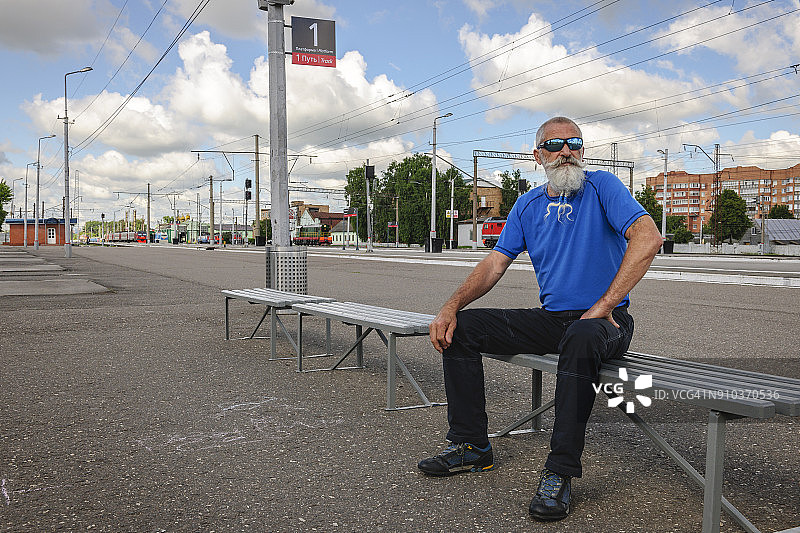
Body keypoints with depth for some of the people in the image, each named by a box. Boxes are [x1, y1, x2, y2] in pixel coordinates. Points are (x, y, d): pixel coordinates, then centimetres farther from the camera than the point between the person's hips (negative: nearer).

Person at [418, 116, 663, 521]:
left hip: (604, 320, -6)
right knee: (460, 328, -5)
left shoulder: (602, 187, -5)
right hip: (550, 318, 6)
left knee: (580, 338, -42)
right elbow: (495, 263, 8)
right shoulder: (528, 205, 11)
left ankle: (559, 473, -32)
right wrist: (451, 307, -8)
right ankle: (471, 445, 2)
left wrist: (604, 306, -25)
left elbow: (649, 238, -21)